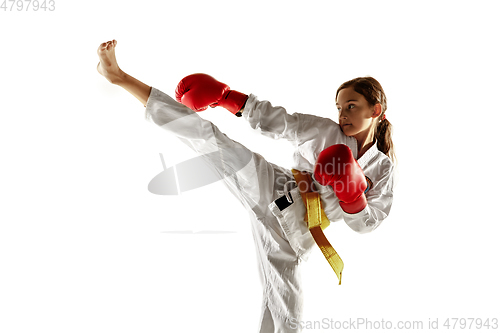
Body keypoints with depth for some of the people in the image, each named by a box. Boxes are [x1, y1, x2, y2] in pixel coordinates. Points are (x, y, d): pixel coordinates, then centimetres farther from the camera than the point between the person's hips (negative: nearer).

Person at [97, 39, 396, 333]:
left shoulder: (383, 170, 9)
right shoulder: (325, 131, 4)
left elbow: (367, 223, 7)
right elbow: (276, 120, 3)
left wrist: (352, 195, -13)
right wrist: (226, 96, -7)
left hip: (292, 236, 2)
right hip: (274, 194, -1)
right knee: (210, 137, -19)